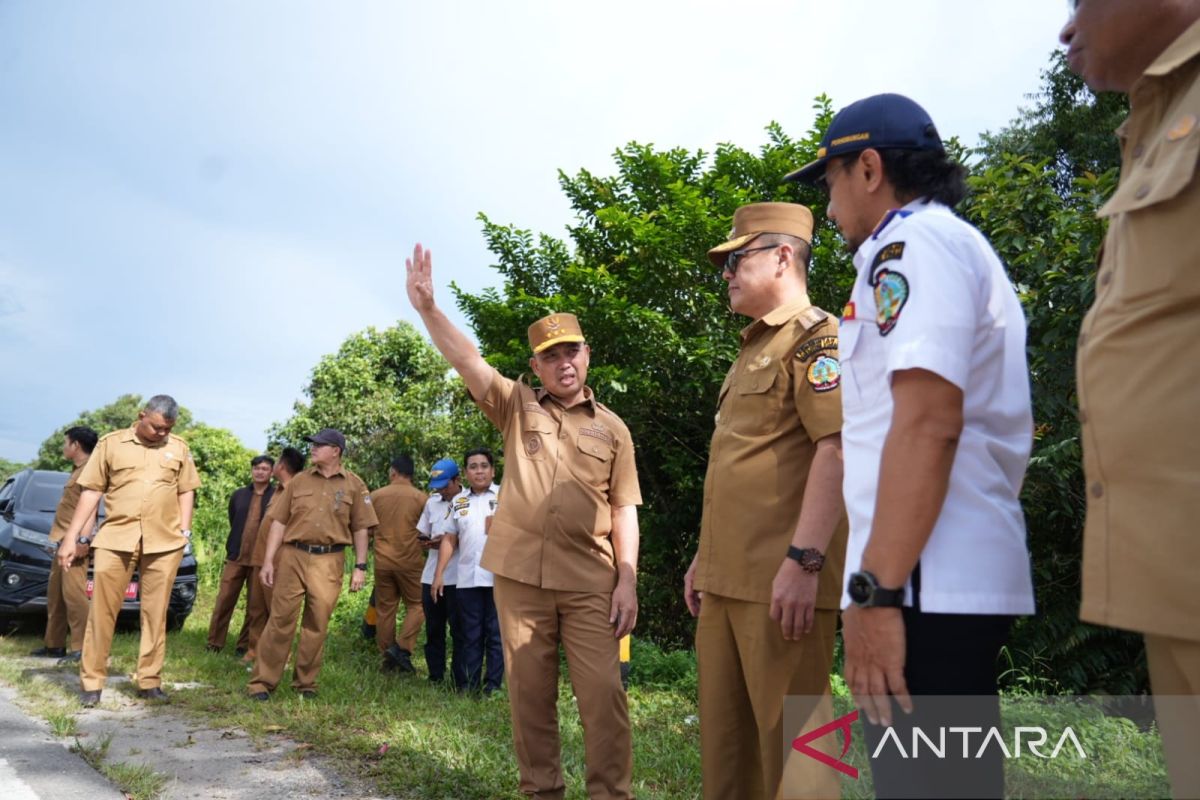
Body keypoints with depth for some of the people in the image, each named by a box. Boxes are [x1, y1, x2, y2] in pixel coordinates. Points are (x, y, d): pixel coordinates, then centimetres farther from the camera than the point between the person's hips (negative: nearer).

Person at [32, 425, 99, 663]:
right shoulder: (78, 471, 21)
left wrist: (82, 539, -28)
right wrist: (61, 539, 24)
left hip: (75, 542, -11)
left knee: (73, 594, -12)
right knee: (55, 595, 15)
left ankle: (81, 648, -12)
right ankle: (54, 644, 23)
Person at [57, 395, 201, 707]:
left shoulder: (179, 448, 8)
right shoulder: (111, 443, 4)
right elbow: (91, 491, 4)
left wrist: (185, 532, 2)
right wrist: (71, 537, 0)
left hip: (164, 542, 1)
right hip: (115, 538, -1)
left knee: (155, 615, 6)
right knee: (102, 611, 3)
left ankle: (149, 681, 15)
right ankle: (92, 681, 15)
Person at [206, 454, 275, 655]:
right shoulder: (238, 495, 8)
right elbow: (233, 523, 20)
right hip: (235, 557, 3)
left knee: (254, 606, 5)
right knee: (224, 601, 2)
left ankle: (245, 646, 15)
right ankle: (214, 643, 12)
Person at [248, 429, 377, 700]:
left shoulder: (354, 485, 4)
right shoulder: (299, 481, 7)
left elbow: (360, 528, 4)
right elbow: (279, 522, 7)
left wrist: (360, 566, -1)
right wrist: (268, 560, 0)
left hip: (329, 561, -1)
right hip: (293, 556, 1)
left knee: (317, 625, 5)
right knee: (280, 619, 2)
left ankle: (306, 683, 19)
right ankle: (262, 681, 11)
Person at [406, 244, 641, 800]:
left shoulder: (612, 429, 7)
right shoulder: (516, 406, 8)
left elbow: (623, 511, 5)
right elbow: (468, 361, -7)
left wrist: (628, 580, -4)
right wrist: (427, 306, -21)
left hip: (590, 582, -1)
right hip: (518, 575, 1)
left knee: (602, 693, -2)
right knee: (529, 694, 11)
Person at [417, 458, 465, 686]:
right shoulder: (432, 502, 13)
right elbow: (422, 538, 19)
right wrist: (428, 543, -4)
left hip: (457, 579, -6)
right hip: (431, 577, 6)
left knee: (459, 632, 1)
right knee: (433, 630, 13)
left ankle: (460, 682, 9)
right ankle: (435, 679, 24)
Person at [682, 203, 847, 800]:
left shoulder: (817, 335, -6)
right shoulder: (752, 350, 22)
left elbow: (837, 446, -19)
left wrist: (804, 560, -25)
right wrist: (704, 557, 22)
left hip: (780, 578, -9)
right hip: (726, 576, 9)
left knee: (787, 731, 1)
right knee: (723, 729, 15)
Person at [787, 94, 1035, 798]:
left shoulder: (914, 240, -6)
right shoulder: (965, 249, 24)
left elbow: (928, 420, -20)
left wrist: (875, 589, -21)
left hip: (927, 581, -10)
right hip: (966, 576, 10)